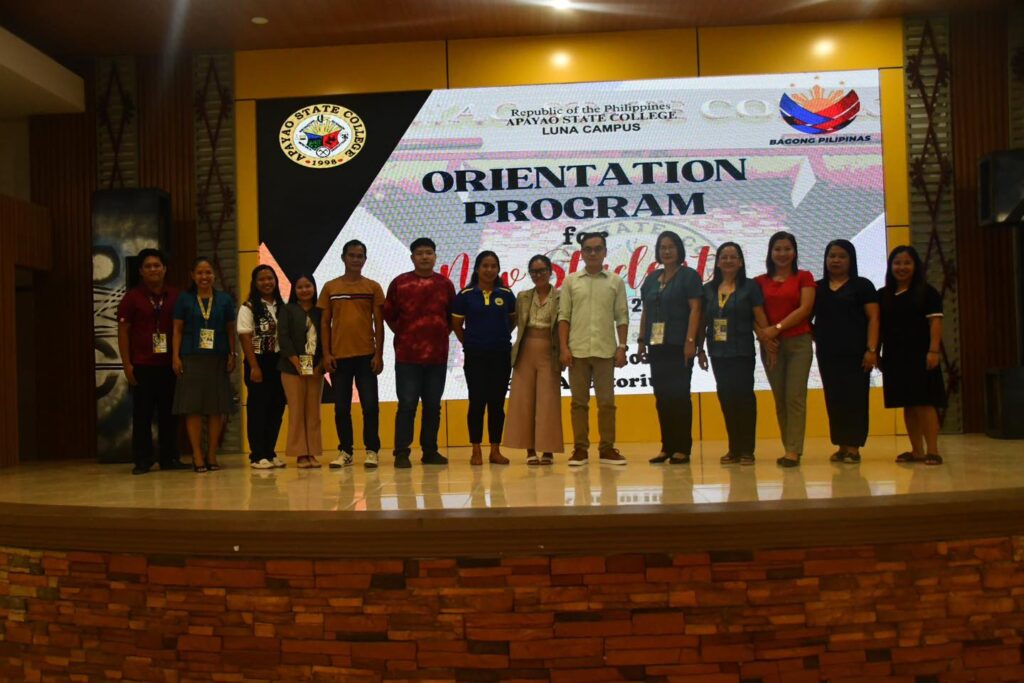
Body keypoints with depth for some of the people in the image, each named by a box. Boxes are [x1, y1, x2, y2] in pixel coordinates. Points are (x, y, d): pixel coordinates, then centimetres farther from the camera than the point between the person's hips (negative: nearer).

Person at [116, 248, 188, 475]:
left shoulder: (175, 297, 8)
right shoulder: (132, 298, 3)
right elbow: (123, 331, 1)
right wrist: (127, 364, -6)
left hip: (168, 364, 2)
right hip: (142, 365, -2)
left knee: (169, 412, 6)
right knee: (142, 413, 2)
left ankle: (169, 458, 14)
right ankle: (142, 460, 9)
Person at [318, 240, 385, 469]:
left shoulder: (373, 287, 5)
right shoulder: (330, 287, 7)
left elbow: (379, 323, 3)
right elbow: (325, 323, 7)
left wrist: (379, 354, -4)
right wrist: (326, 354, -1)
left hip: (366, 355, -1)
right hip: (338, 356, 1)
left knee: (370, 405, -1)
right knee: (341, 407, 7)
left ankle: (371, 450, 8)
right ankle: (345, 451, 16)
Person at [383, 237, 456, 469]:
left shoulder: (445, 284, 7)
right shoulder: (399, 283, 0)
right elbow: (389, 314, 5)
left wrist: (443, 333, 6)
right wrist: (403, 334, 4)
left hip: (437, 355, 3)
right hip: (407, 355, -2)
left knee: (433, 405, 9)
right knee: (407, 404, -2)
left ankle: (430, 451, 18)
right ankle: (401, 453, 4)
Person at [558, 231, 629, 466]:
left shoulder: (615, 282, 7)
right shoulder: (571, 281, 6)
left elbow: (622, 317, 6)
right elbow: (563, 317, 3)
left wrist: (622, 347, -2)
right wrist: (563, 348, -5)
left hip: (605, 350, 0)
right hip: (577, 350, 0)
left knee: (606, 401, 3)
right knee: (579, 401, 3)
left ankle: (607, 449, 10)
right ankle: (580, 449, 9)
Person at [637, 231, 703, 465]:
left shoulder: (689, 276, -1)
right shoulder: (651, 279, 17)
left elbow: (695, 309, -8)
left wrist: (691, 341, -16)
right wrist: (641, 339, 11)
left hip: (678, 345, -6)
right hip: (657, 345, 6)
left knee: (679, 395, -4)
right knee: (661, 396, 6)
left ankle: (682, 448, 2)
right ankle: (667, 446, 12)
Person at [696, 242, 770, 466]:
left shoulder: (750, 286, 0)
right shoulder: (708, 289, 9)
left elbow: (760, 320, -3)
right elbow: (702, 322, 10)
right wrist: (700, 349, 7)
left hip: (742, 352, -3)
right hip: (718, 353, 3)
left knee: (743, 396, -3)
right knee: (726, 398, 6)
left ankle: (747, 450, 5)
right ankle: (733, 448, 14)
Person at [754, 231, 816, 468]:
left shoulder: (804, 277, 5)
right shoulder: (760, 281, 10)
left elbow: (805, 309, -6)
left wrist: (777, 328, -13)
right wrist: (765, 336, -10)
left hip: (799, 342, -3)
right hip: (770, 345, 3)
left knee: (795, 397, -9)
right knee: (780, 399, 5)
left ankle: (793, 451, -9)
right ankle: (791, 448, 12)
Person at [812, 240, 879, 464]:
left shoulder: (862, 285, 3)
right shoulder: (817, 288, 13)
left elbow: (873, 318, -3)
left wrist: (871, 349, -12)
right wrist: (815, 338, 0)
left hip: (855, 352, -4)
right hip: (827, 353, 4)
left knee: (855, 398, -4)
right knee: (834, 399, 5)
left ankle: (853, 447, -1)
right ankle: (841, 446, 12)